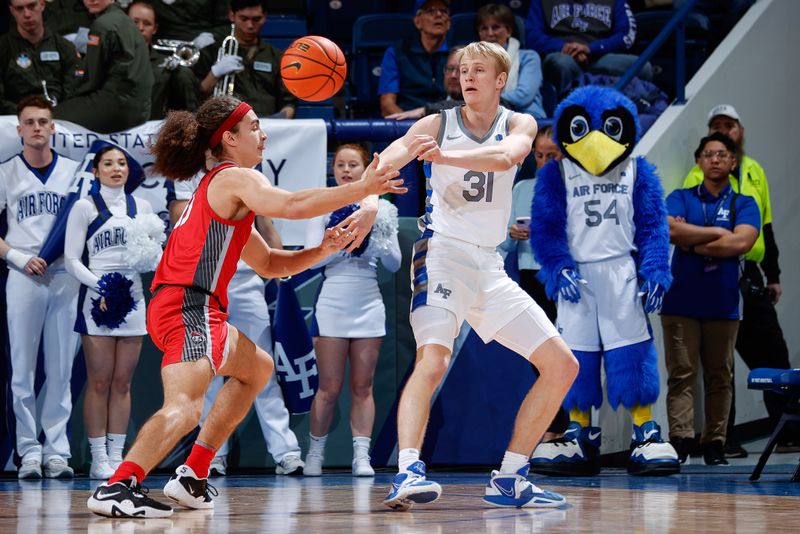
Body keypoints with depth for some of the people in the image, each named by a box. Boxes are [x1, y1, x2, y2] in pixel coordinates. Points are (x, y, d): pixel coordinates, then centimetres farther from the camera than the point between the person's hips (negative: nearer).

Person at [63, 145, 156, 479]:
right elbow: (71, 260, -4)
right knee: (99, 382, -4)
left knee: (122, 382, 5)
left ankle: (116, 456, 8)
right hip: (96, 301, -4)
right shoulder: (84, 208, 0)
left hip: (132, 299, 4)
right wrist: (100, 287, -17)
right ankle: (99, 459, -1)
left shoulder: (142, 207, 12)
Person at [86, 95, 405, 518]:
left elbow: (268, 264, 29)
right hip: (188, 305, -11)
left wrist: (323, 250, 15)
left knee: (256, 368, 30)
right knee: (185, 406, -27)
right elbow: (291, 205, -25)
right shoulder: (236, 179, -4)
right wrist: (362, 190, -21)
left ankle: (193, 476, 20)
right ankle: (116, 488, -43)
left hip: (177, 306, 11)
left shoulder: (217, 188, 26)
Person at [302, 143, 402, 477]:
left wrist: (377, 241, -11)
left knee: (363, 387, 1)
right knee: (329, 388, -2)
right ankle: (315, 453, 8)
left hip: (369, 306, 2)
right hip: (332, 305, -2)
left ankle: (361, 456, 2)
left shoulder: (383, 209, 9)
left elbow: (394, 265, 6)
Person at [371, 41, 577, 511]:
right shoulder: (438, 124, 0)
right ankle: (407, 473, -38)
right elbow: (387, 161, -17)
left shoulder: (519, 124, 4)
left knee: (563, 367, 3)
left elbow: (506, 156, -21)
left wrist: (443, 156, -39)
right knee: (433, 361, -28)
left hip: (490, 265, 5)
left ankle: (509, 480, 10)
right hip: (443, 255, -5)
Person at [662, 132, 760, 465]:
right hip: (681, 301, -1)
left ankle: (714, 444, 6)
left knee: (719, 377, 2)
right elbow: (668, 229, -10)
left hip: (722, 303, 1)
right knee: (681, 374, -7)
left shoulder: (744, 205, 9)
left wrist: (692, 243, -6)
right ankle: (680, 440, -12)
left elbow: (741, 242, -10)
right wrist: (717, 233, -8)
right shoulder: (681, 198, 10)